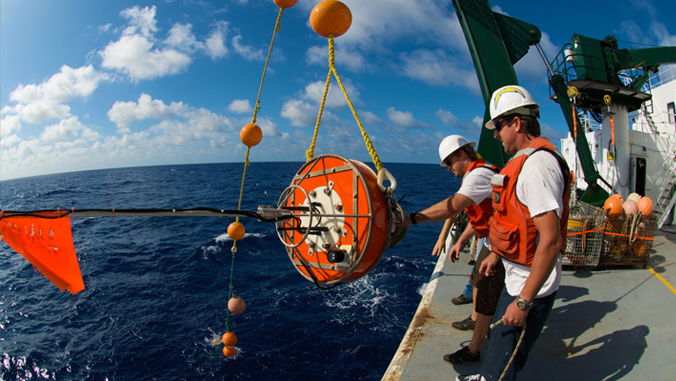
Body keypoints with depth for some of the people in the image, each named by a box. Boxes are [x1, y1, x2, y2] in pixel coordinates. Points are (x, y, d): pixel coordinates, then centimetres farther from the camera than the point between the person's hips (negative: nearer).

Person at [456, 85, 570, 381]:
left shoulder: (537, 164, -26)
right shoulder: (527, 160, 9)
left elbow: (550, 241, -30)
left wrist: (524, 301, -26)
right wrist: (497, 254, 23)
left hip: (532, 284, -10)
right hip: (518, 277, 10)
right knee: (497, 337, 29)